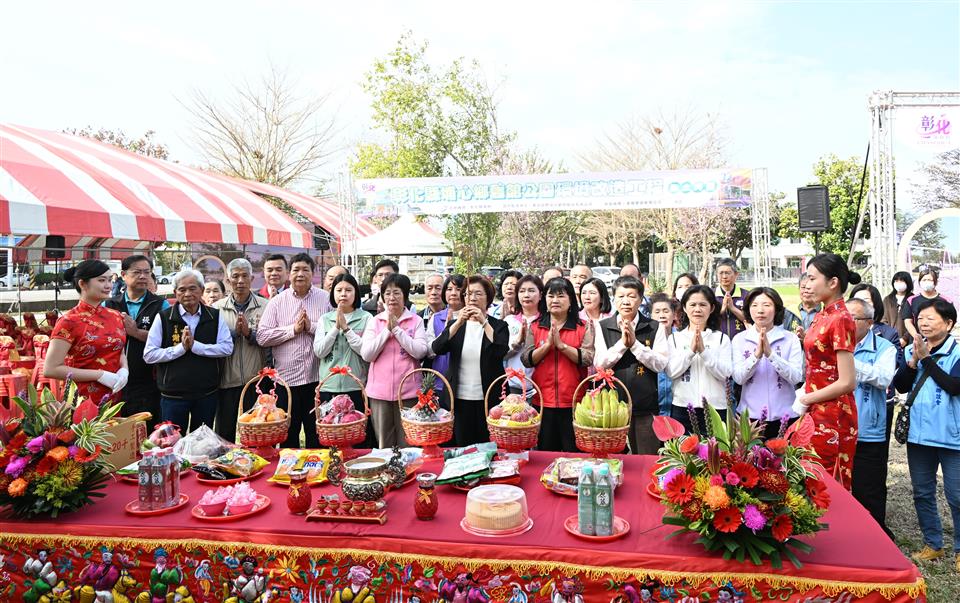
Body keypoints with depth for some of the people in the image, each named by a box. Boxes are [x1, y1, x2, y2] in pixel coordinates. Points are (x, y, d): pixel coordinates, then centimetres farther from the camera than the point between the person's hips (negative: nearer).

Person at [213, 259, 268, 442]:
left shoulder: (265, 306, 2)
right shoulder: (217, 308, 6)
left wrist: (250, 333, -17)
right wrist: (234, 332, -14)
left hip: (257, 381, -1)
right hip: (227, 383, 1)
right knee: (225, 434, 10)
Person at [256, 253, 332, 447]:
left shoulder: (326, 299, 4)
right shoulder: (277, 301, 6)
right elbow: (262, 337, -2)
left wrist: (312, 327, -13)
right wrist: (293, 329, -9)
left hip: (317, 378, 0)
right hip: (286, 378, 1)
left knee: (317, 435, 9)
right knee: (288, 435, 10)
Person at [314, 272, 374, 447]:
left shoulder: (366, 318, 2)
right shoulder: (325, 319, 10)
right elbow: (319, 351, -1)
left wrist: (346, 328, -11)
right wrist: (336, 327, -8)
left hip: (357, 387, -2)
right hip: (329, 387, 2)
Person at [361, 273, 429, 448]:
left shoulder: (416, 321, 2)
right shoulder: (375, 321, 6)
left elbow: (420, 352, -11)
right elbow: (366, 355, -3)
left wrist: (396, 329, -11)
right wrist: (387, 330, -8)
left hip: (408, 391, -2)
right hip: (379, 391, 2)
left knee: (407, 444, 6)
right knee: (384, 444, 12)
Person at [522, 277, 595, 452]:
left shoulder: (584, 327, 2)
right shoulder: (535, 328, 8)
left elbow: (589, 359, -10)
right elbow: (526, 360, 0)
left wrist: (561, 344, -17)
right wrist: (548, 344, -13)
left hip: (573, 402, -2)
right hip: (542, 401, 2)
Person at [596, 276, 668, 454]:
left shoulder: (655, 328, 3)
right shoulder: (602, 327, 4)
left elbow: (660, 364, -5)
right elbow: (599, 363, -4)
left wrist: (634, 343, -13)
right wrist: (622, 342, -13)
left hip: (645, 408, 0)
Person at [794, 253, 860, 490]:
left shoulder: (840, 319, -17)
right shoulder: (823, 315, 9)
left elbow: (847, 382, -19)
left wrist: (806, 400, -11)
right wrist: (804, 394, 2)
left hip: (832, 417, -8)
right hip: (816, 414, 8)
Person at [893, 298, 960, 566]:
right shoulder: (912, 350, 3)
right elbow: (901, 386, -2)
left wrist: (926, 358, -18)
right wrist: (914, 360, -15)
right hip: (918, 434, 5)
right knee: (922, 493, 15)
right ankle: (933, 544, 31)